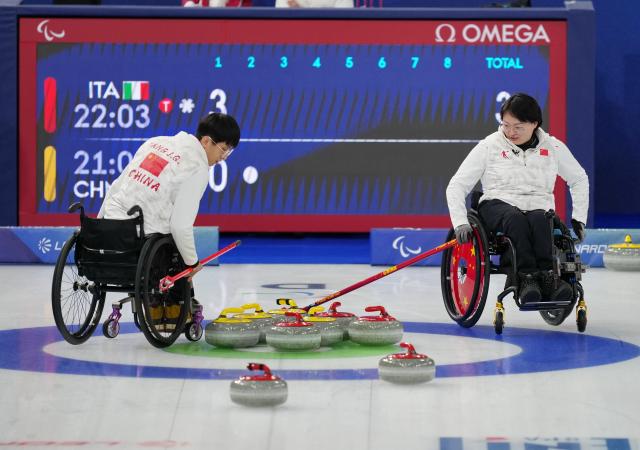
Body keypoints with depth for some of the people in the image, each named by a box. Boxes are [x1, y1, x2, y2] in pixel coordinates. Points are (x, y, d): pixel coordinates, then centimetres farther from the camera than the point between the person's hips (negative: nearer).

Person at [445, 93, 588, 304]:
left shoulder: (553, 147, 10)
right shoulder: (489, 146, 4)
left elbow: (579, 179, 26)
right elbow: (456, 186, 2)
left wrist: (579, 218, 16)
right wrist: (460, 223, -12)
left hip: (538, 209, 1)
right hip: (497, 206, -1)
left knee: (539, 219, -37)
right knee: (515, 219, -38)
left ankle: (546, 276, -47)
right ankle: (527, 276, -46)